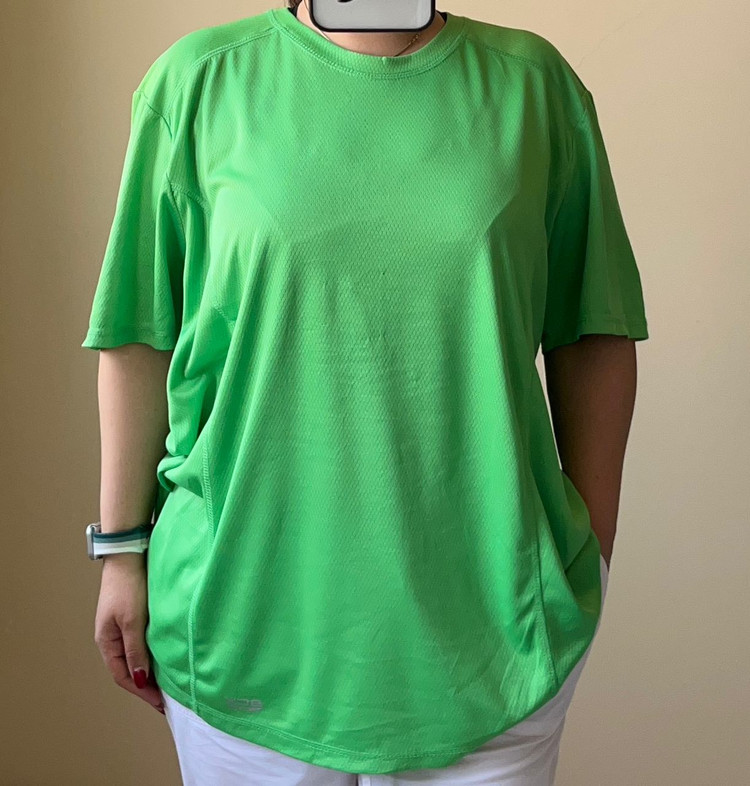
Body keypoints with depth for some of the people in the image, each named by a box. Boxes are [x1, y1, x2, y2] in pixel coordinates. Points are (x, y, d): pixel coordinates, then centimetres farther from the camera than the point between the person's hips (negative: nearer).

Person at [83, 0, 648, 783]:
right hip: (248, 609, 0)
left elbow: (593, 339, 4)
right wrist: (122, 548, 3)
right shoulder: (199, 80, -1)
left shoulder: (532, 82, 1)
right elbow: (139, 339, 1)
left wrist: (592, 556, 5)